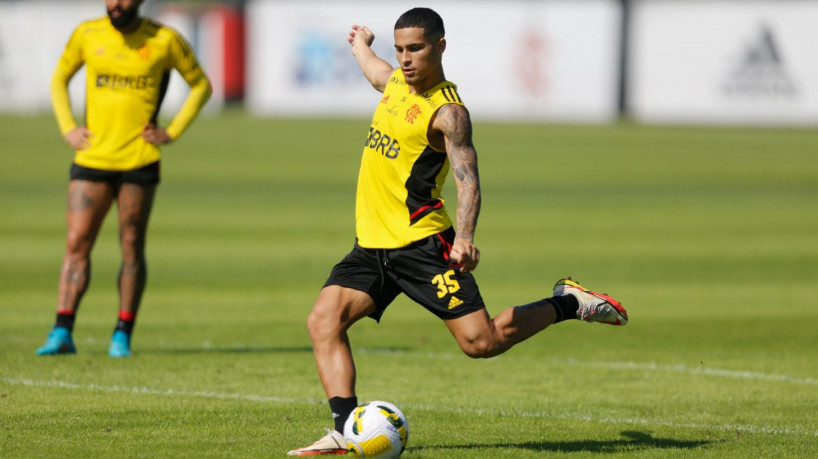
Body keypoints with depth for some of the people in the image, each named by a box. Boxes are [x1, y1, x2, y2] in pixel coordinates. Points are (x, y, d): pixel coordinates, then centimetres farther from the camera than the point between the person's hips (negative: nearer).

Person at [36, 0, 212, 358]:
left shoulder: (164, 40, -1)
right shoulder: (87, 34, 4)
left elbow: (201, 85, 11)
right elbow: (59, 79, 19)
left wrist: (172, 132, 0)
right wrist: (68, 128, 5)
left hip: (139, 159, -1)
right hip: (92, 158, 1)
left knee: (132, 247, 2)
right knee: (76, 243, -5)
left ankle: (123, 336, 10)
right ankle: (62, 334, -5)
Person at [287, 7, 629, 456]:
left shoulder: (447, 112, -13)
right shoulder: (397, 80, 11)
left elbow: (468, 181, -23)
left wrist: (464, 238, -40)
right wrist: (361, 45, 59)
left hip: (421, 244, -7)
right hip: (371, 243, 7)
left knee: (482, 341, -11)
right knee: (323, 320, -14)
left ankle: (567, 303, 13)